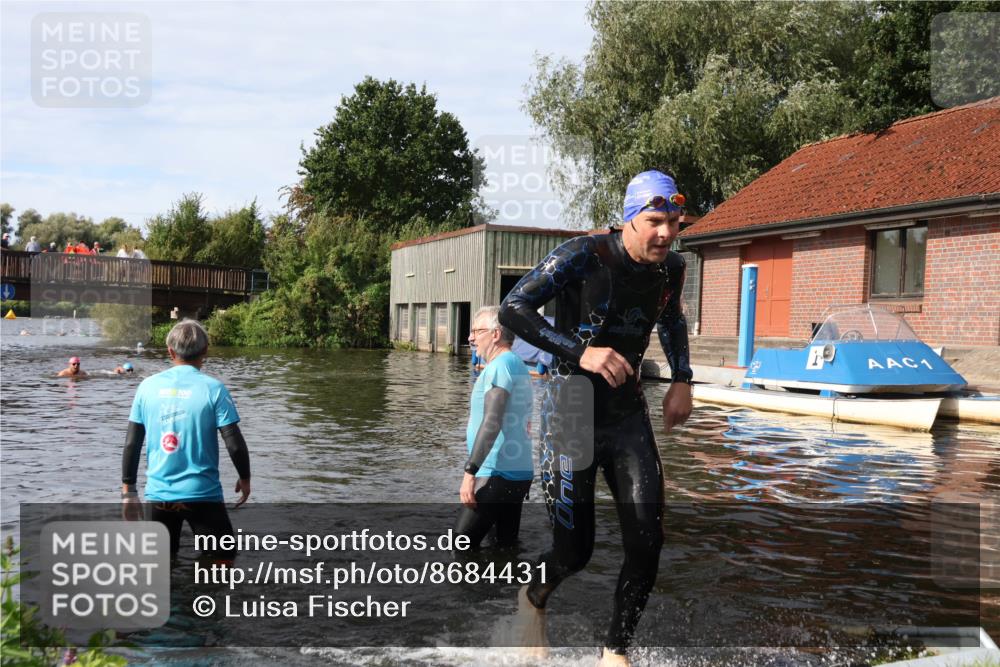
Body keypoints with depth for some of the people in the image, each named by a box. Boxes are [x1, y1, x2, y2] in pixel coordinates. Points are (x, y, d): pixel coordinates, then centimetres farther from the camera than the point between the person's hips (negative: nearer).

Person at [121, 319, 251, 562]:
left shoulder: (148, 386, 1)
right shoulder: (213, 388, -9)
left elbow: (131, 443, 3)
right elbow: (234, 444, -10)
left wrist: (128, 490, 12)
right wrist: (245, 479, 7)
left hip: (159, 494, 4)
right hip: (202, 494, -3)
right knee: (223, 560, 12)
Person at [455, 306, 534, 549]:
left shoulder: (500, 365, -12)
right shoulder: (518, 365, 18)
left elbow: (492, 422, -22)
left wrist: (470, 471, -24)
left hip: (498, 474, -10)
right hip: (519, 472, 10)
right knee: (506, 546, 13)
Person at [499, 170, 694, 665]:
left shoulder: (672, 268, 2)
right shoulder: (584, 256, -16)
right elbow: (512, 310, -20)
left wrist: (681, 380, 10)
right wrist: (580, 352, -29)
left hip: (628, 415, 5)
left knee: (646, 543, -6)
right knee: (574, 552, -1)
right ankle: (532, 600, 35)